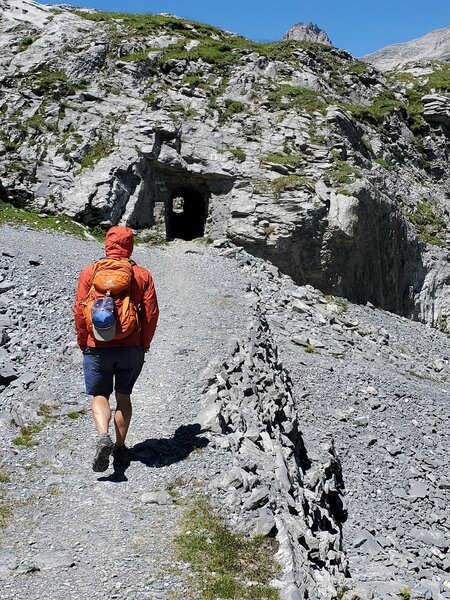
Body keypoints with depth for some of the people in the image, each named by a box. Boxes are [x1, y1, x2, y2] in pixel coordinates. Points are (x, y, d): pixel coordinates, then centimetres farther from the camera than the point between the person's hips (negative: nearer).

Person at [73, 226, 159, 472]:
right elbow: (151, 313, -3)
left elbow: (79, 311, -3)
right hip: (131, 349, 1)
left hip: (97, 348, -1)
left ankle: (104, 437, -14)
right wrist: (144, 344, 9)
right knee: (123, 396, 16)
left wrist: (83, 343, 8)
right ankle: (120, 449, 21)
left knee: (100, 396, 11)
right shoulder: (142, 275, -1)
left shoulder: (89, 272, -2)